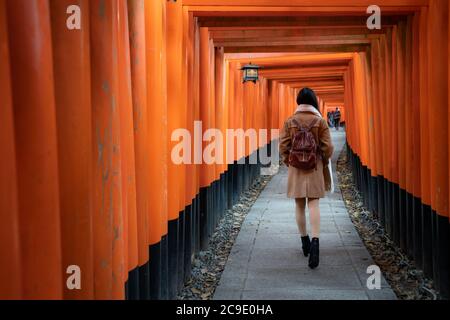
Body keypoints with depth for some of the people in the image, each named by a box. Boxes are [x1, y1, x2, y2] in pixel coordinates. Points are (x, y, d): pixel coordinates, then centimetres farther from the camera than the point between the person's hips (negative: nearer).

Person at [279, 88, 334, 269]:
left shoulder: (289, 122, -3)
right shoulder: (320, 121, -5)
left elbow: (283, 147, -4)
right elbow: (327, 148, -7)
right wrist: (324, 163, 10)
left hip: (296, 168, 1)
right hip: (315, 167, -1)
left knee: (299, 205, 12)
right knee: (314, 204, -4)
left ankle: (304, 241, 22)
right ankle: (315, 241, -21)